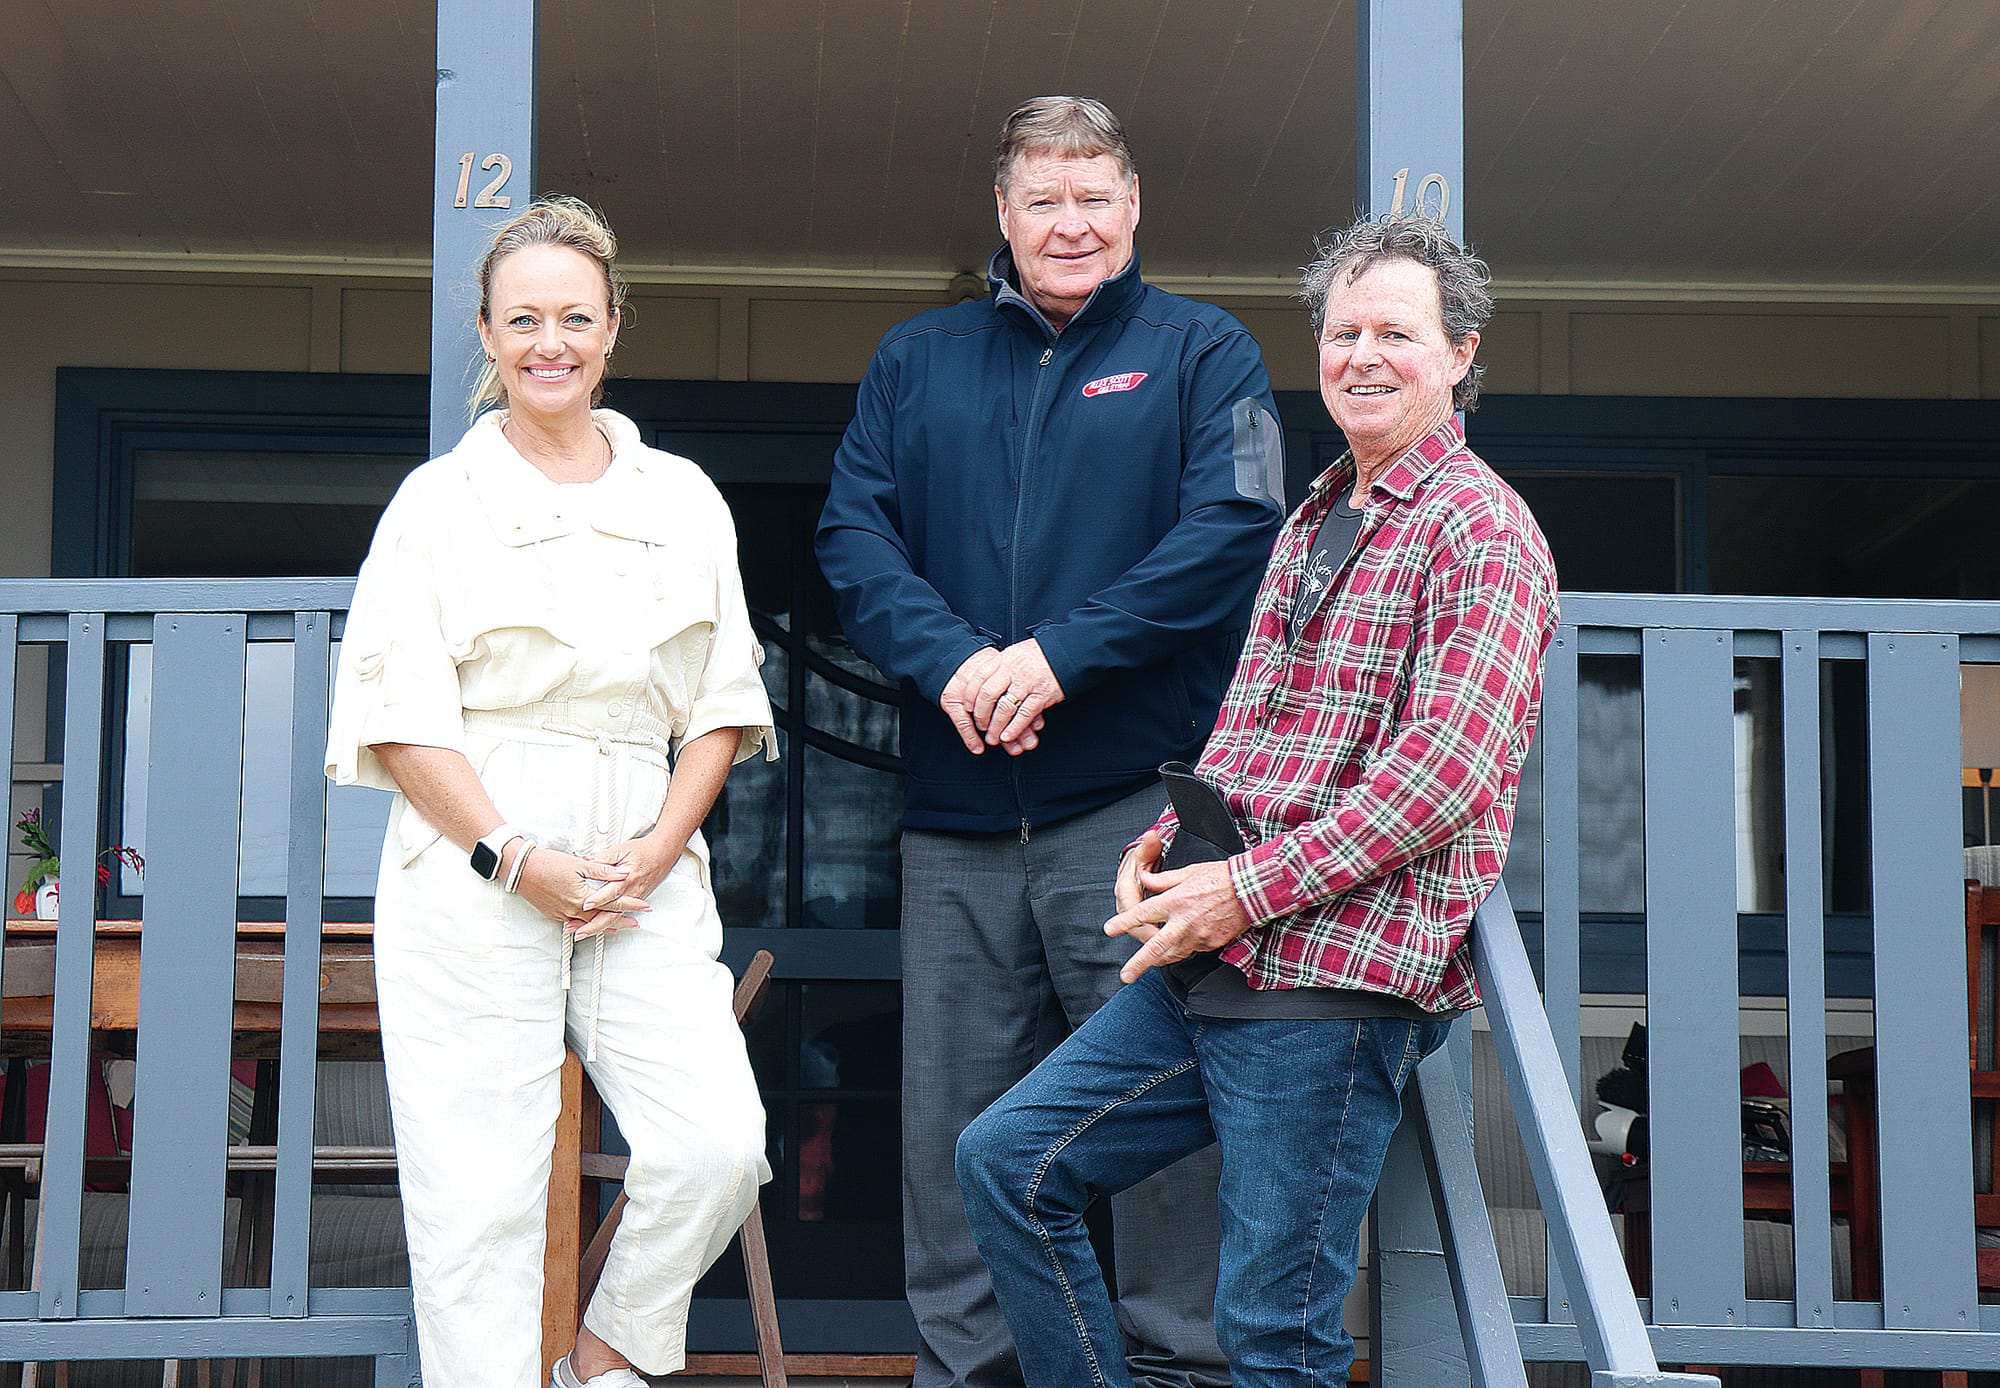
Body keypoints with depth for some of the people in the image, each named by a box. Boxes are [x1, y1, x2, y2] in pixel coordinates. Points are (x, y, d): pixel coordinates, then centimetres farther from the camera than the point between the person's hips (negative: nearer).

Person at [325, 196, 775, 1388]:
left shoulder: (683, 498, 15)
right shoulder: (441, 498, 7)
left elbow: (720, 705, 14)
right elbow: (399, 716, 1)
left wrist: (656, 851, -3)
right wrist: (520, 858, -11)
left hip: (647, 874, 3)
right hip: (474, 874, -2)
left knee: (716, 1146, -11)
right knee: (480, 1183, -6)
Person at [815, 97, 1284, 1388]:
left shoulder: (1203, 351, 7)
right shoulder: (918, 360, 17)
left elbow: (1233, 529, -7)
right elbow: (854, 531, 7)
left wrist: (1062, 654, -15)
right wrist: (949, 659, -12)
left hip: (1138, 805, -3)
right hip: (957, 811, 3)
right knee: (952, 1118, 5)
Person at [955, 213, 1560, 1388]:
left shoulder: (1480, 530, -7)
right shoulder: (1313, 524, 21)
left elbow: (1444, 774, -16)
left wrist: (1250, 889, -16)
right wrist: (1166, 846, 8)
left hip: (1338, 977, -9)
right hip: (1214, 967, 9)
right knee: (1008, 1158, 6)